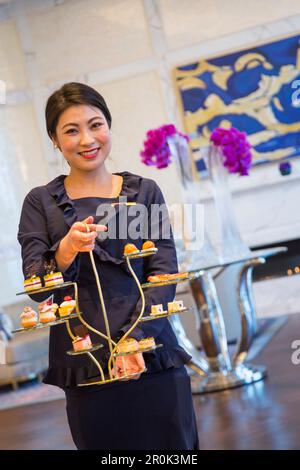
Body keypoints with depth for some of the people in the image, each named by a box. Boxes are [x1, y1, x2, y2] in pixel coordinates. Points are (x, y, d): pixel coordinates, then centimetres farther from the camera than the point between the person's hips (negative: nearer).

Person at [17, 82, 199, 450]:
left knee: (174, 448, 5)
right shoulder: (41, 202, 4)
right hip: (84, 365, 0)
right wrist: (66, 252, -23)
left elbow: (164, 273, -1)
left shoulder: (144, 192, 5)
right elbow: (37, 289, -3)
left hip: (151, 356, 0)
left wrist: (136, 338, -15)